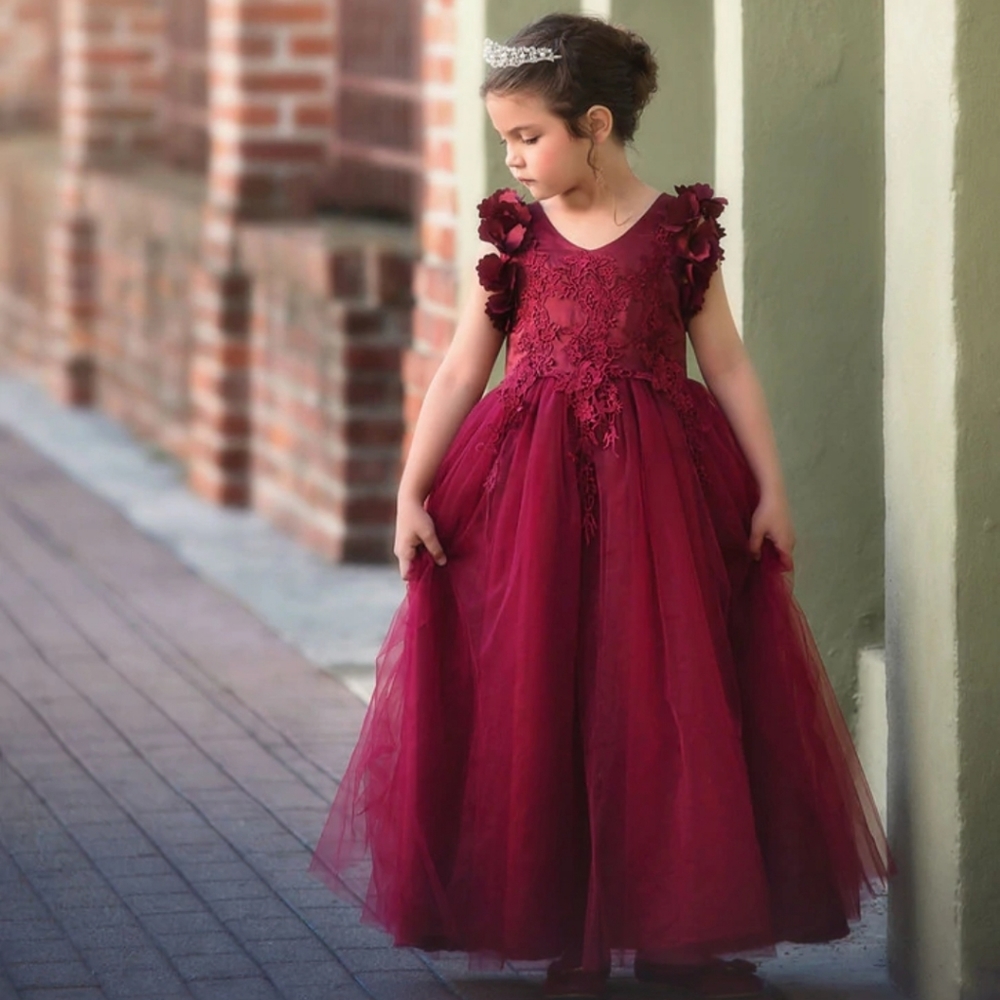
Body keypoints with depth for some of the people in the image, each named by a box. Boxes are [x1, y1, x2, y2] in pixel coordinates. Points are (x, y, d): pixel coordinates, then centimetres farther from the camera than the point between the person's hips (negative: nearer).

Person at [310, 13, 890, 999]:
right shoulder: (515, 234, 3)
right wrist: (411, 491, -5)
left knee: (677, 704, 0)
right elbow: (459, 372, 3)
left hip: (657, 491, -1)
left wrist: (770, 490, -2)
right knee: (534, 711, 0)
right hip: (530, 498, 1)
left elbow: (728, 368, 3)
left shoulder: (677, 230, 1)